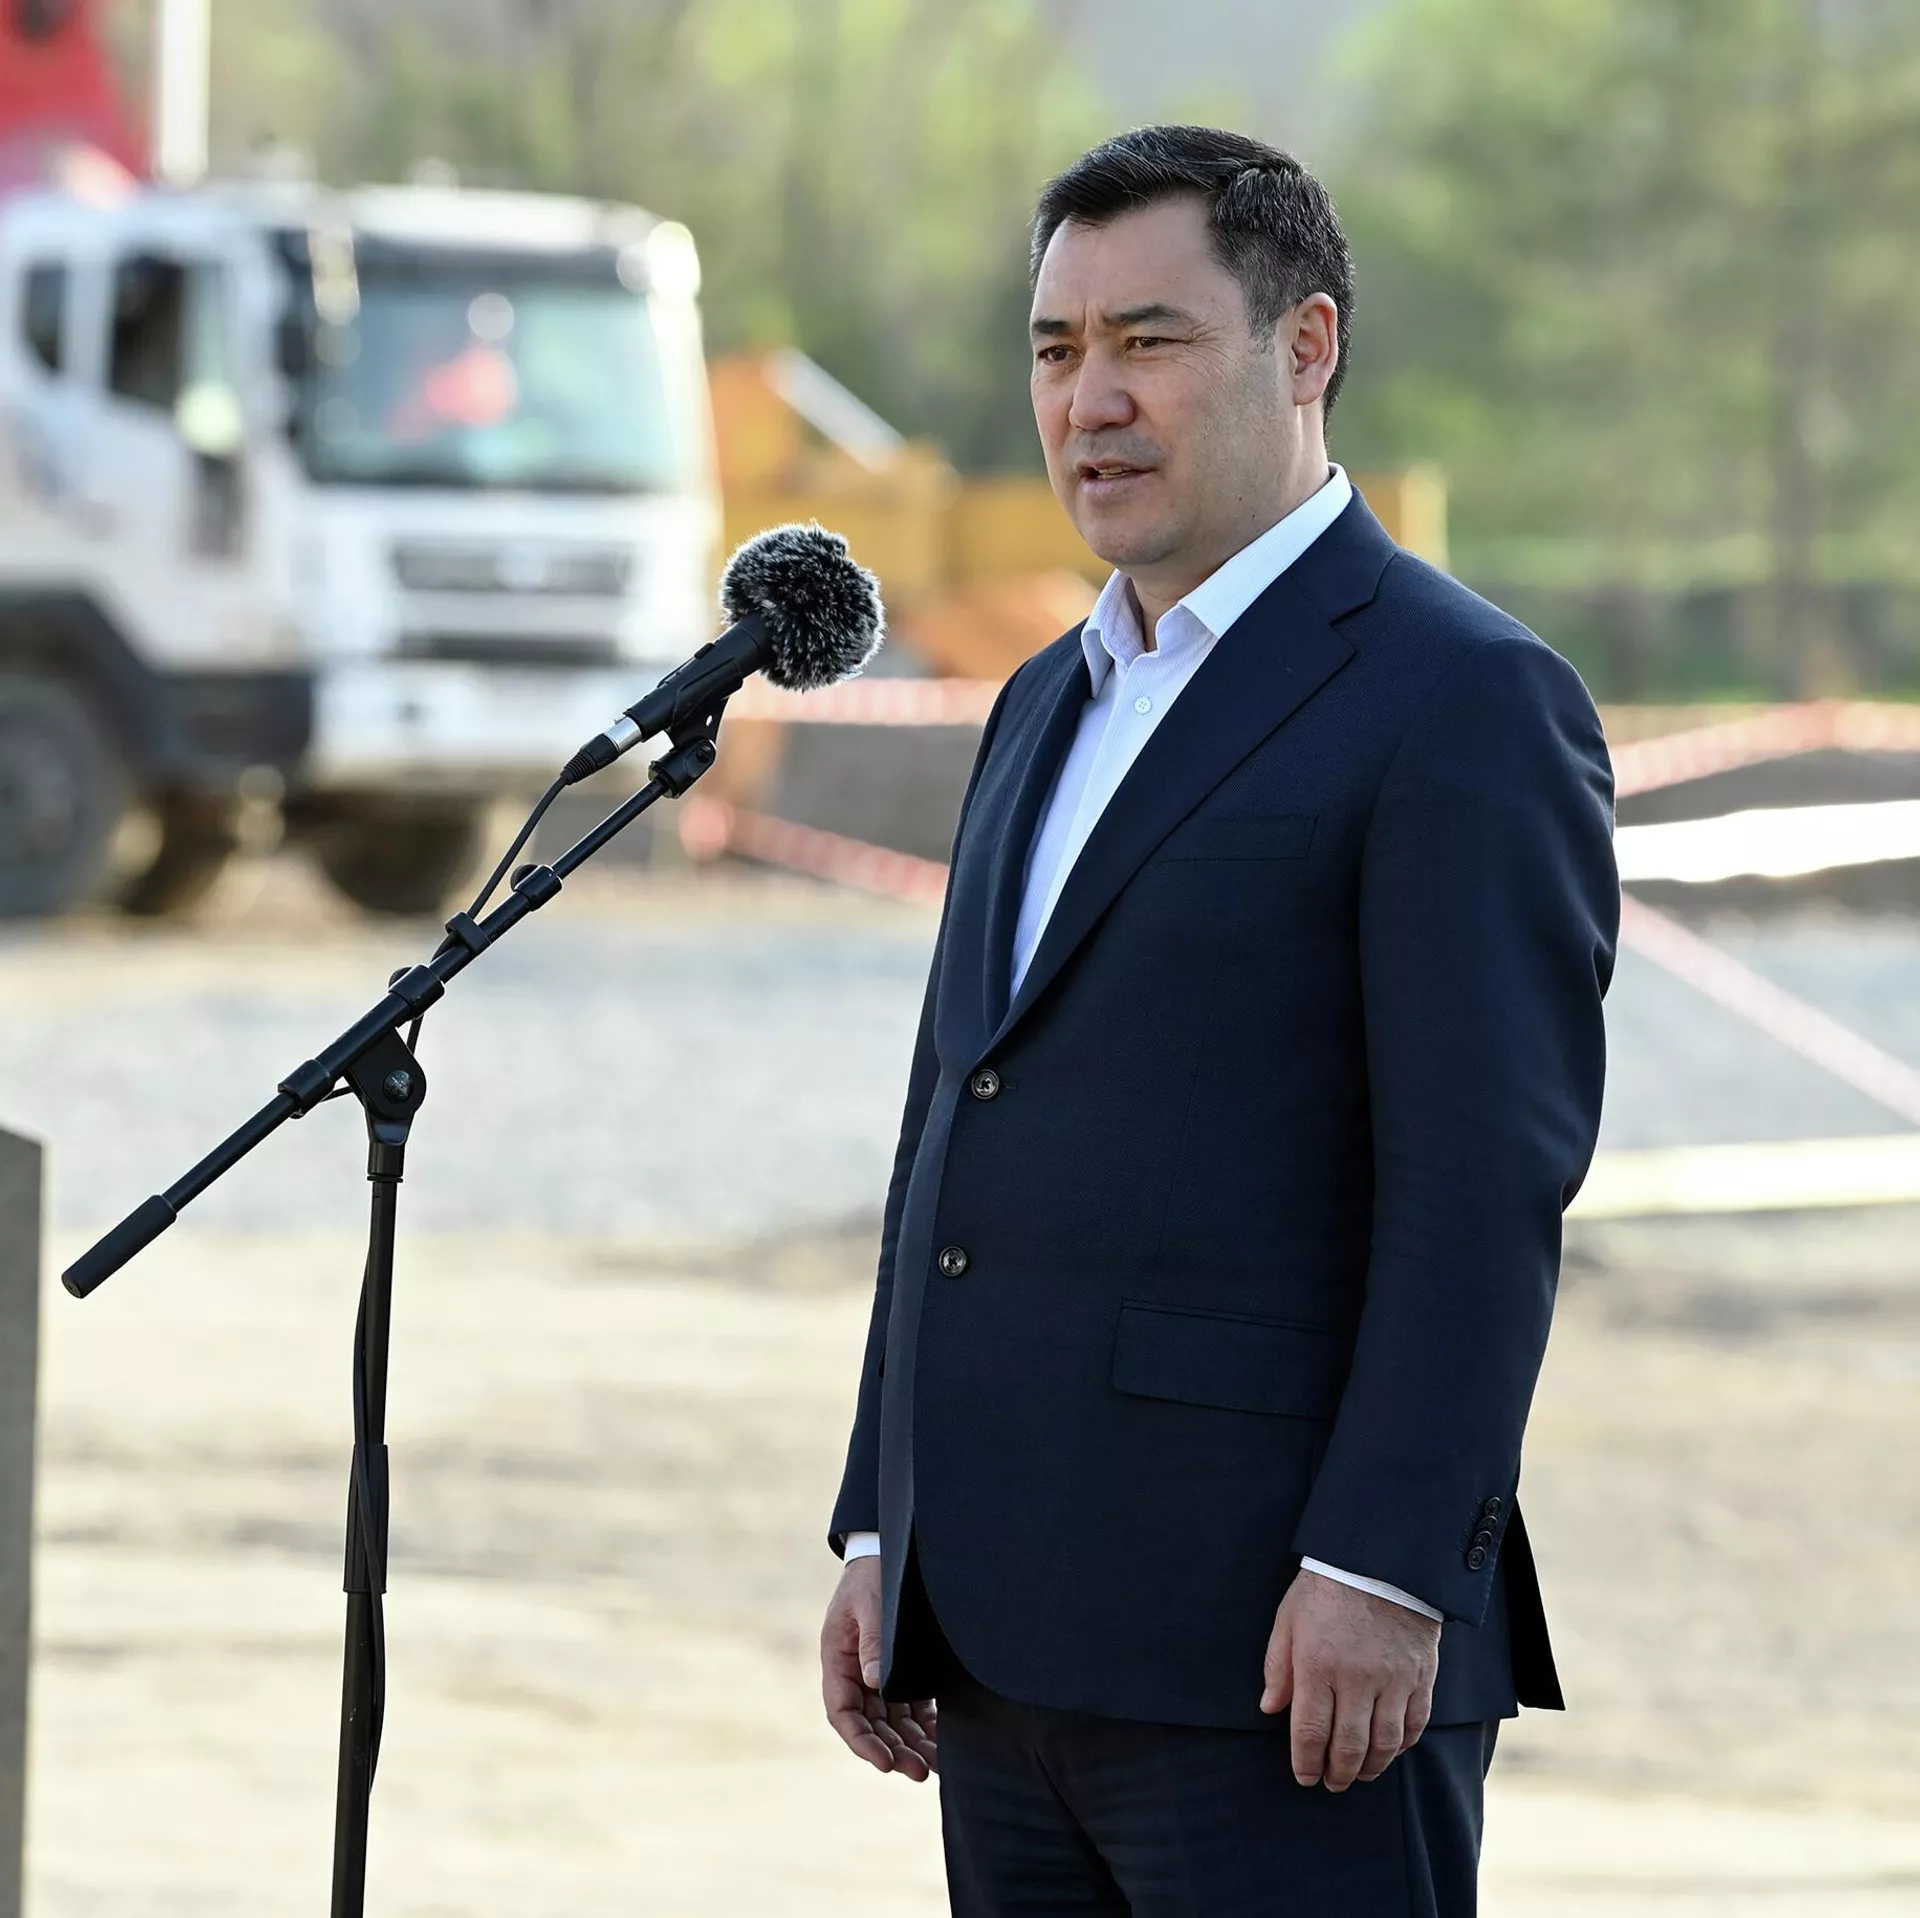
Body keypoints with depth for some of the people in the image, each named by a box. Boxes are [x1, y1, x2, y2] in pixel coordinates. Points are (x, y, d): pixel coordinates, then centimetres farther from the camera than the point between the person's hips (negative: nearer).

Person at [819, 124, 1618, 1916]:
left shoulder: (1464, 704, -7)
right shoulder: (1054, 707, 20)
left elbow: (1483, 1182, -15)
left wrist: (1385, 1569, -21)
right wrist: (883, 1534, 16)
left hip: (1279, 1646, -8)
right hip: (1017, 1638, 8)